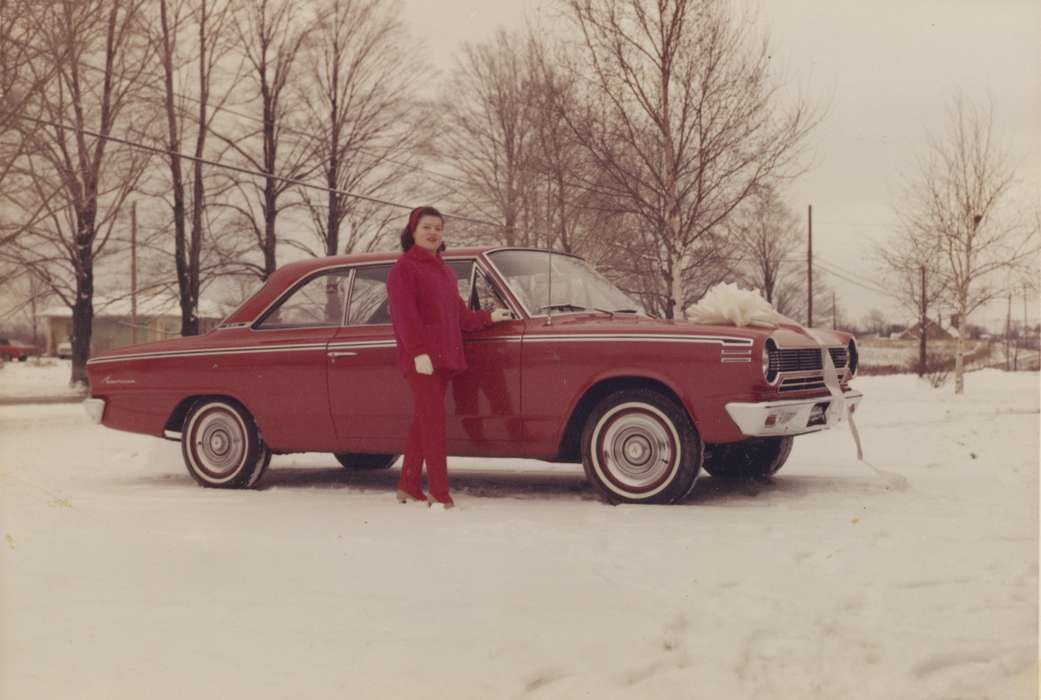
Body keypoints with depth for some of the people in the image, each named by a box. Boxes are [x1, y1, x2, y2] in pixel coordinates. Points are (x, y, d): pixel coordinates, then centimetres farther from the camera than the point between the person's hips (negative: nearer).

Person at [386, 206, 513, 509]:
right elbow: (404, 314, -13)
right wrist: (419, 352, -21)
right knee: (433, 423, -11)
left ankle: (408, 487, 20)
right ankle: (439, 494, -11)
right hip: (421, 359, -8)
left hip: (443, 358, 8)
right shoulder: (404, 268, -3)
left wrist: (489, 317, 14)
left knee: (423, 423, 12)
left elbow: (459, 315, 23)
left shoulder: (444, 271, 21)